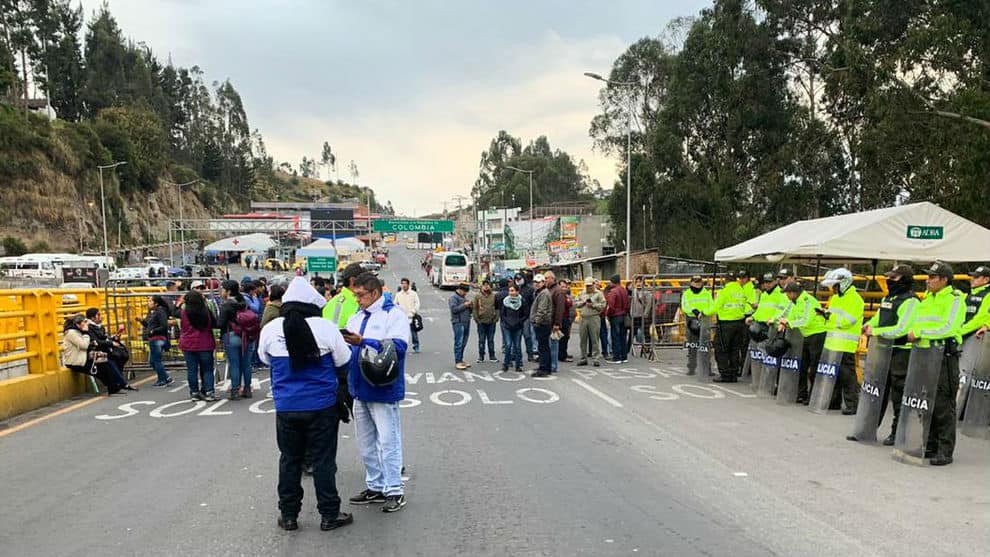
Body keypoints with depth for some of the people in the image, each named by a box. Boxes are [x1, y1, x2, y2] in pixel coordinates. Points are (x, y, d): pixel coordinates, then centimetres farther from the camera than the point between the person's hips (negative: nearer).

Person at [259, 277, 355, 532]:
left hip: (286, 407, 2)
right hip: (323, 405, -2)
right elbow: (343, 362, -3)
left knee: (289, 459, 15)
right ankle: (329, 515, 15)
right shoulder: (325, 327, -14)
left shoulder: (270, 329, -6)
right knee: (323, 460, 7)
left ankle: (288, 515, 24)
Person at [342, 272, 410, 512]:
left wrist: (362, 342, -25)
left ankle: (394, 491, 8)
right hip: (360, 390, 8)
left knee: (388, 441, -2)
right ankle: (375, 486, 27)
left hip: (383, 391, -8)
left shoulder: (393, 315, -7)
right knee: (366, 443, 15)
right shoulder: (356, 318, 15)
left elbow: (398, 347, -21)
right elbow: (349, 350, 14)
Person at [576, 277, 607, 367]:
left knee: (594, 339, -4)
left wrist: (593, 305, -12)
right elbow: (575, 303, 12)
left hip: (594, 318, -4)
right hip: (583, 318, 4)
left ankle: (595, 358, 0)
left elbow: (603, 305, -3)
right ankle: (583, 358, 15)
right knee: (583, 339, 7)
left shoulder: (598, 294, 4)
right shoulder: (582, 294, 17)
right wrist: (582, 302, -4)